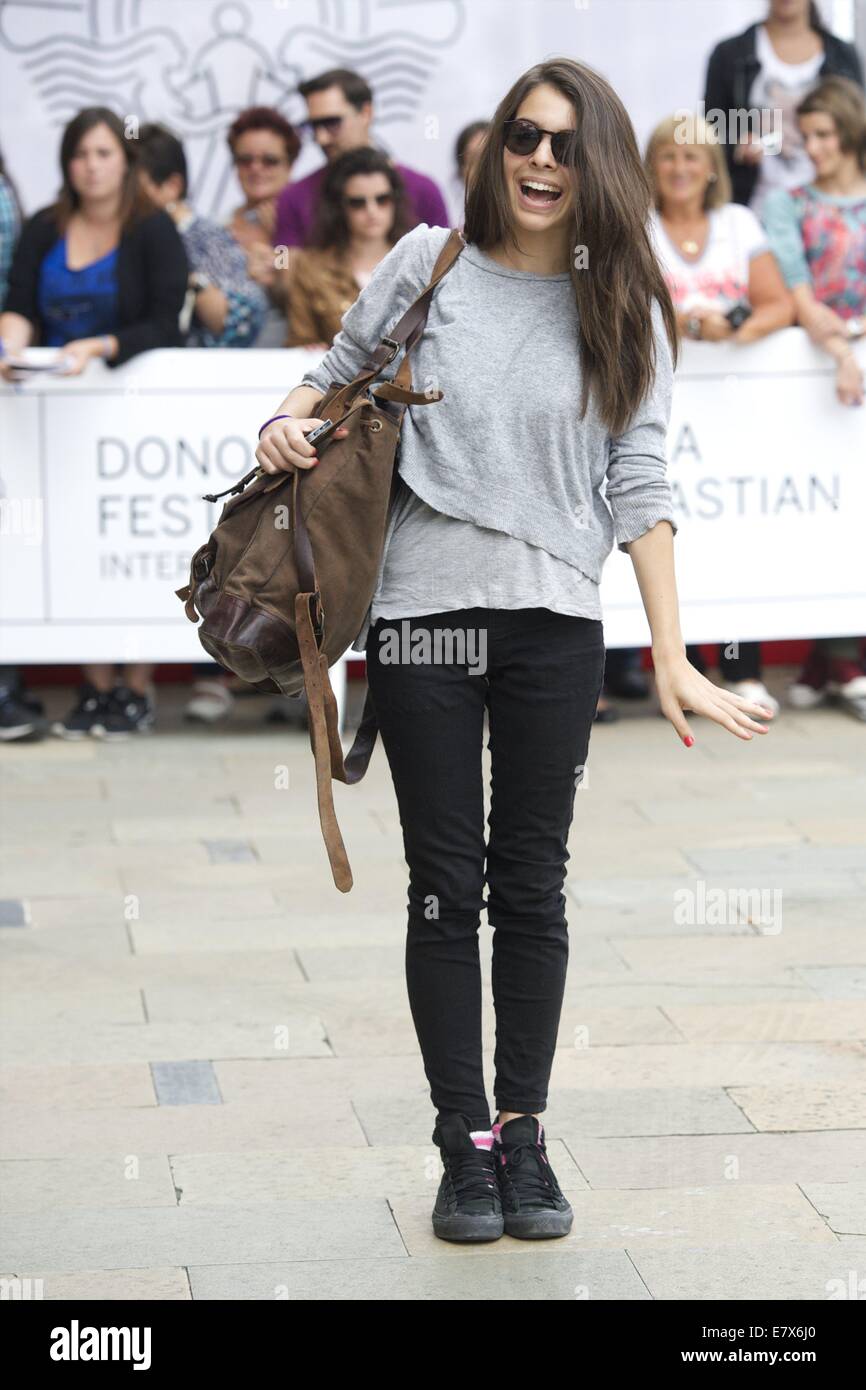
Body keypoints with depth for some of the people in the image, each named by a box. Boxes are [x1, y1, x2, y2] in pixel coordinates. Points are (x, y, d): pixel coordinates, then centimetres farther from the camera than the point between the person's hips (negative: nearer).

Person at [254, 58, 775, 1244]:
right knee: (448, 886, 3)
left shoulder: (625, 307, 3)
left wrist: (673, 659, -3)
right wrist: (290, 422, -8)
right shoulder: (429, 265, 1)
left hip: (558, 623, 1)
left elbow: (640, 488, 1)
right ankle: (465, 1141, 11)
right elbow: (340, 375, 15)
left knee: (532, 886, 7)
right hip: (423, 609, 0)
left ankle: (524, 1133, 18)